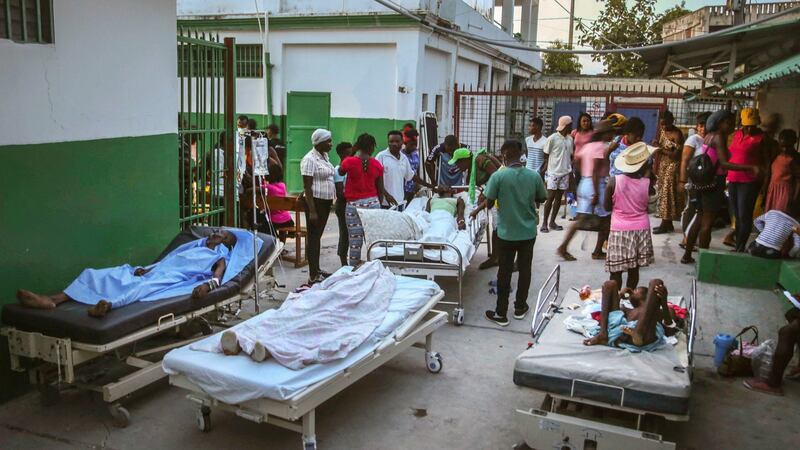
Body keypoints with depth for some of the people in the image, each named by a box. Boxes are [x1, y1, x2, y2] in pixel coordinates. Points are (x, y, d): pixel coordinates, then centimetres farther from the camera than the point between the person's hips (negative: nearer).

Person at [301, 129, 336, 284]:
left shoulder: (324, 156, 11)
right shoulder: (310, 159, -15)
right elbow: (307, 187, -18)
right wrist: (312, 210, -22)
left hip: (326, 202, 9)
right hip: (315, 202, -9)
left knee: (318, 236, 16)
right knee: (313, 237, -4)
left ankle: (317, 270, 25)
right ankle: (313, 276, 0)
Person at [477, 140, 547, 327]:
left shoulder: (498, 176, -16)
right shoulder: (534, 176, -6)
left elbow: (489, 203, -10)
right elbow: (542, 199, 9)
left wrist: (477, 210, 11)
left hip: (506, 233, -3)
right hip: (528, 232, 3)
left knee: (504, 272, 7)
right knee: (525, 270, 17)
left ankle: (501, 313, 14)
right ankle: (520, 307, 30)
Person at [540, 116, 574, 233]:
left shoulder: (570, 139, 9)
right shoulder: (552, 138, -7)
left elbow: (570, 155, 15)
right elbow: (546, 156, -3)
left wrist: (571, 168, 8)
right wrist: (546, 169, -7)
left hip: (565, 172, 5)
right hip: (553, 172, -5)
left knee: (559, 198, 7)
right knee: (550, 197, -5)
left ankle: (552, 222, 16)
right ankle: (544, 223, 3)